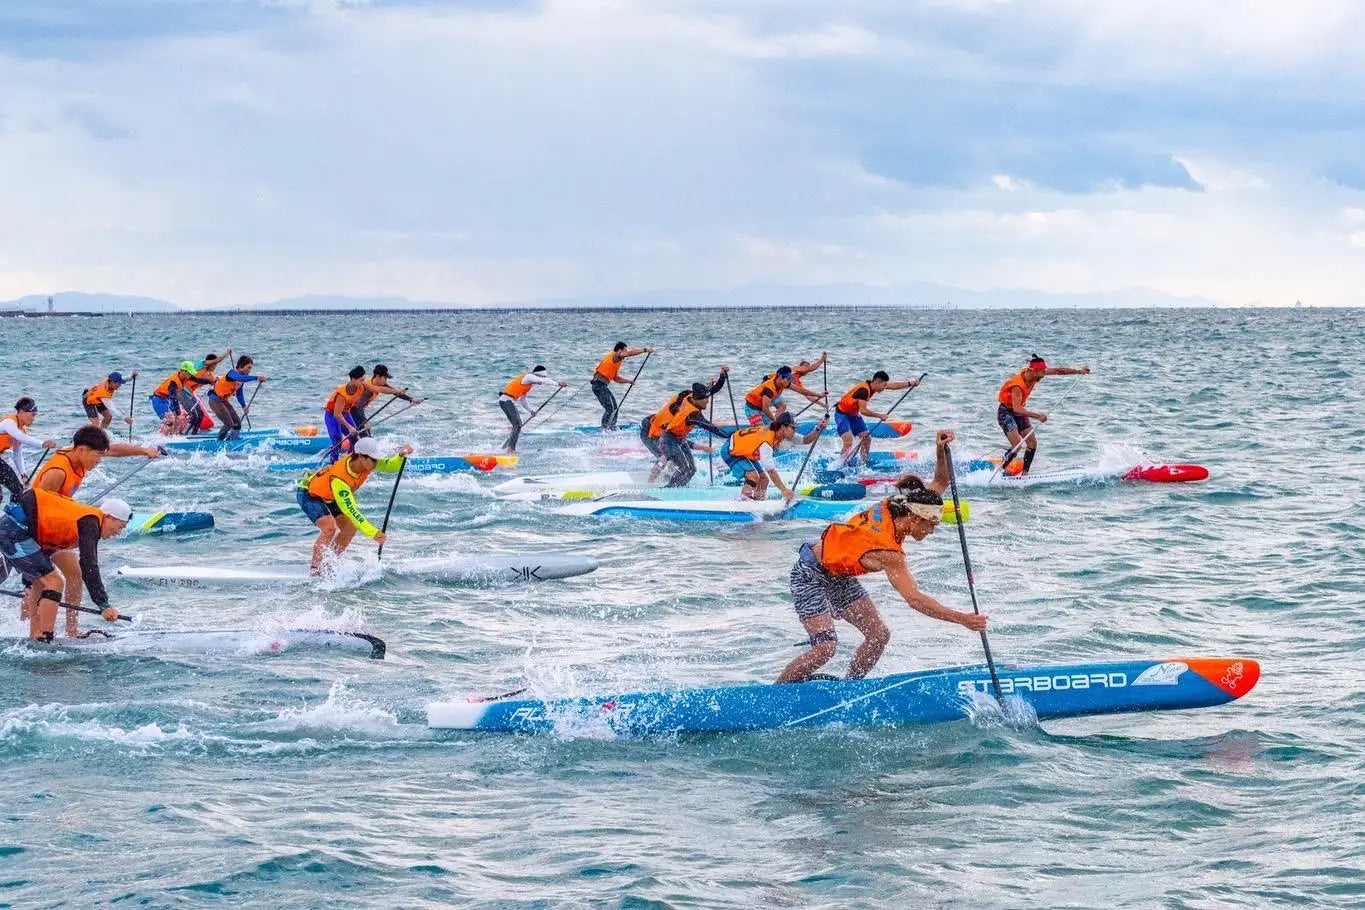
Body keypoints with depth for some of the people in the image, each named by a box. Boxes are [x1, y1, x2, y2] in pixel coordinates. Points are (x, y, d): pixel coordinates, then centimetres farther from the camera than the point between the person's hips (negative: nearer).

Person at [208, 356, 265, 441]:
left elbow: (239, 393, 14)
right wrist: (256, 378, -54)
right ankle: (219, 443, 0)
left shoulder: (242, 376, 4)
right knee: (229, 424, -14)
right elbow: (241, 378, -47)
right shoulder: (232, 373, -23)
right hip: (215, 401, -9)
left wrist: (244, 406, 3)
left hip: (224, 400, 9)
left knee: (237, 424, 6)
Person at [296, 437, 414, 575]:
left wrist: (401, 455, -39)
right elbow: (350, 510, -42)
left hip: (329, 496, 8)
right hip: (309, 495, -8)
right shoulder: (339, 478, -42)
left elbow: (389, 466, -16)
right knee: (329, 527, -28)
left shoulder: (367, 462, -22)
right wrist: (373, 533, -46)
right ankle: (314, 569, -16)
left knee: (350, 527, 0)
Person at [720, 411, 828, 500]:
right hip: (731, 452, -9)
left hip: (746, 452, 9)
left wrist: (818, 429, -25)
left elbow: (805, 440, -7)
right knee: (753, 476, -26)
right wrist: (784, 490, -43)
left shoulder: (781, 433, -12)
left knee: (763, 479, 2)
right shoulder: (766, 441, -37)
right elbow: (770, 470, -40)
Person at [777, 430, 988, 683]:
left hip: (839, 576, 9)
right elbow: (914, 599, -37)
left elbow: (939, 484, 1)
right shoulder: (887, 551, -33)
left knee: (879, 635, 1)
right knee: (825, 647, -20)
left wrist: (941, 453, -19)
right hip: (810, 575, -9)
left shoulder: (890, 509, -11)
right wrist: (961, 618, -39)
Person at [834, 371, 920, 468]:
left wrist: (910, 383, 0)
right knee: (848, 442, -24)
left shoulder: (872, 385, -3)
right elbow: (863, 410, -34)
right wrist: (879, 415, -27)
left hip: (854, 414, 9)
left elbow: (893, 385, 4)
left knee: (867, 438, 4)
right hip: (842, 414, -9)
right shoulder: (863, 390, -29)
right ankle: (841, 466, -19)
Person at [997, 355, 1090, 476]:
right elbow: (1017, 409, -43)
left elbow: (1057, 370, -1)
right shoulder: (1018, 385, -34)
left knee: (1032, 443, 0)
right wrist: (1037, 416, -47)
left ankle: (1024, 473, 5)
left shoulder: (1033, 373, -11)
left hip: (1018, 412, 9)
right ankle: (1001, 470, -7)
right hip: (1006, 412, -9)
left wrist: (1079, 371, 1)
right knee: (1017, 446, -22)